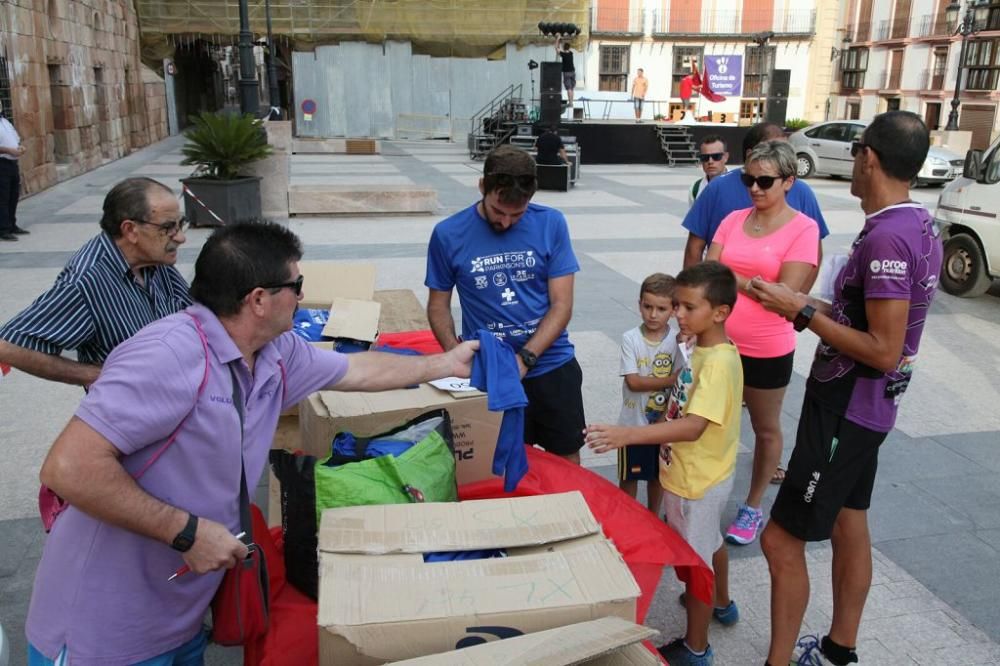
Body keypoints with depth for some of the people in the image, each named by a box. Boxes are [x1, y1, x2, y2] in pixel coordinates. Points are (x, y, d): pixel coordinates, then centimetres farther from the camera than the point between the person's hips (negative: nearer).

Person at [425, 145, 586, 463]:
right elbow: (438, 305, 2)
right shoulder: (448, 234, -7)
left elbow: (562, 304, -8)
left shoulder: (551, 224, -7)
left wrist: (524, 358, -19)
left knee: (567, 460, 15)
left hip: (551, 366, 1)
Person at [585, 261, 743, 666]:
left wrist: (628, 435, -49)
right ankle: (722, 605, 53)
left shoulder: (719, 362, -30)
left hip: (698, 481, -10)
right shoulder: (704, 349, 1)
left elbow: (694, 426, -39)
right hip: (698, 473, 10)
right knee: (709, 541, 29)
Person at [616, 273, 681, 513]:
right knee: (629, 476, 12)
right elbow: (633, 382, -19)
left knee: (658, 475, 20)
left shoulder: (678, 338, -10)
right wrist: (669, 380, -21)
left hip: (664, 422, 2)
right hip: (634, 422, -2)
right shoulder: (630, 339, -14)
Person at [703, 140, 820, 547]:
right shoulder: (733, 220, 2)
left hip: (768, 350, -4)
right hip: (720, 342, 4)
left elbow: (785, 294, -18)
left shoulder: (802, 229, -11)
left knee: (766, 429, 16)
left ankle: (753, 508, 33)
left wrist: (733, 277, -12)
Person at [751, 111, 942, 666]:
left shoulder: (887, 237, -25)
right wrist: (810, 307, 8)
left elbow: (883, 351, -26)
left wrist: (803, 312, -21)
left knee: (782, 540, -3)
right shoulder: (918, 223, 6)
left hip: (845, 409, -10)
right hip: (862, 405, 10)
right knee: (849, 526, 21)